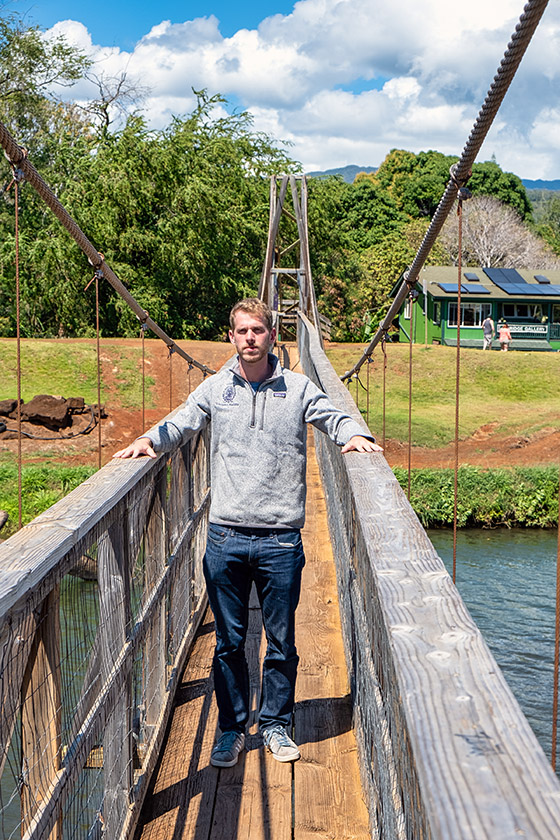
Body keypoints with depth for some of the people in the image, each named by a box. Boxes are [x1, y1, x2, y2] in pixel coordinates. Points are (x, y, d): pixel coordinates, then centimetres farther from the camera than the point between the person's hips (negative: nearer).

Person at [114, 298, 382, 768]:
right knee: (229, 641, 9)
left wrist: (354, 435, -17)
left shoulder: (298, 388, 5)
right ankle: (232, 729, 24)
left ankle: (276, 725, 26)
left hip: (281, 538, 0)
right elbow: (181, 425, 10)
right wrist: (150, 440, -9)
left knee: (282, 641, 9)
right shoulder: (215, 389, 7)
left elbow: (333, 417, 4)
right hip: (226, 535, 1)